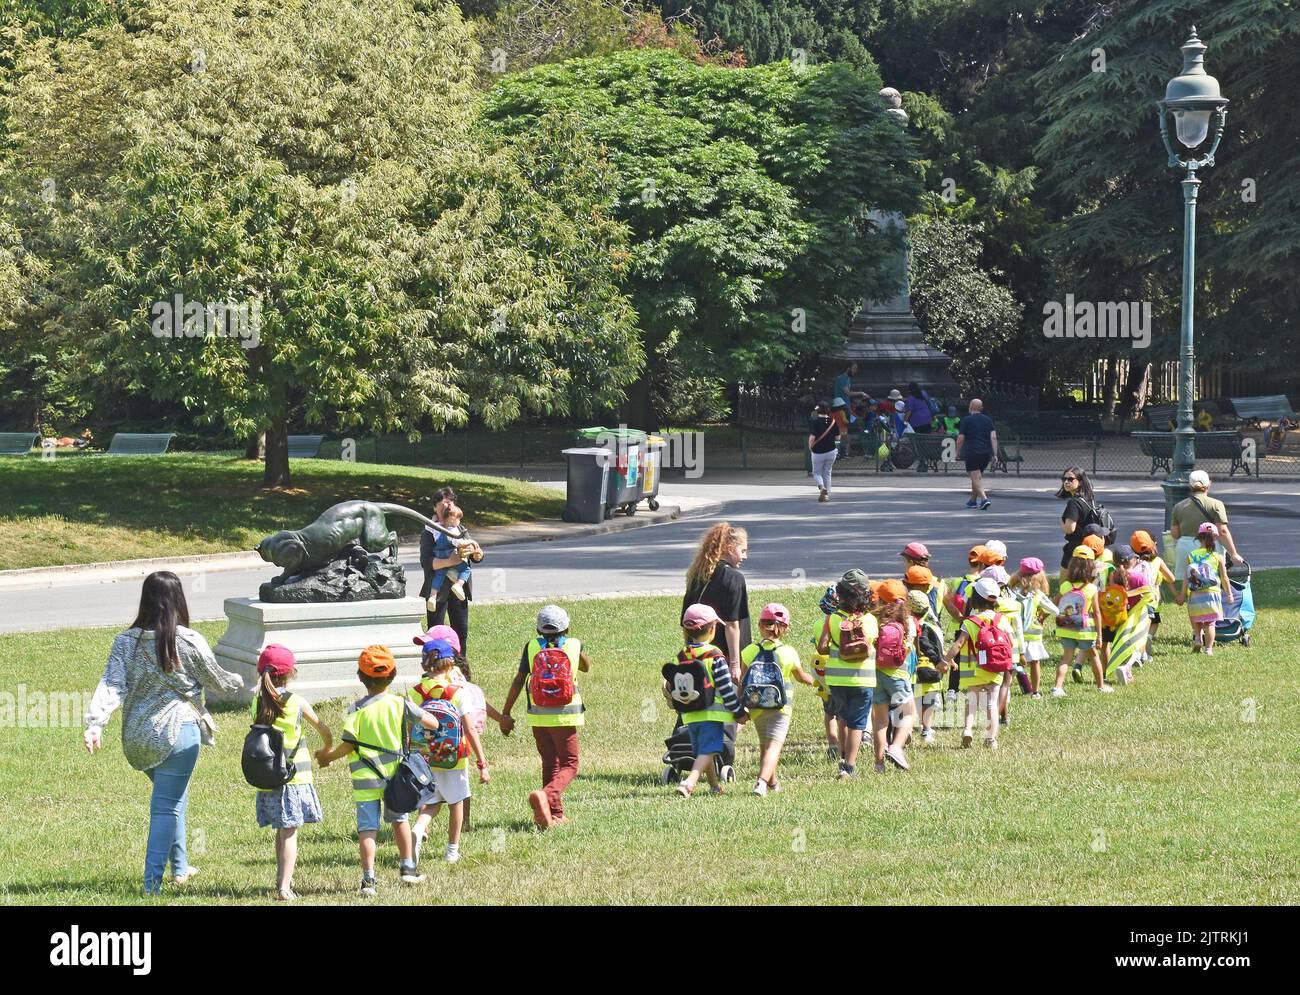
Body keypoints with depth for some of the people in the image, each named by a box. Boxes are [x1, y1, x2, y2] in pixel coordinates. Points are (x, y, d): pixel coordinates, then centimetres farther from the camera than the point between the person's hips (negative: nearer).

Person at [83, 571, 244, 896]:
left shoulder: (126, 642, 0)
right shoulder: (189, 642, -10)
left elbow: (112, 686, -10)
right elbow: (217, 681, 3)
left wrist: (95, 723, -16)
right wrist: (237, 681, 24)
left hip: (136, 737, 5)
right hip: (178, 733, -5)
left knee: (172, 797, 25)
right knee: (168, 805, 1)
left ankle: (180, 868, 35)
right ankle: (152, 883, -3)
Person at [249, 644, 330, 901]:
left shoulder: (258, 702, 1)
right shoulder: (296, 702, -6)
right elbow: (324, 730, 5)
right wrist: (325, 751, 24)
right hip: (294, 774, -4)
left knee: (281, 830, 18)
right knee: (289, 832, -4)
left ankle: (282, 879, 28)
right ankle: (284, 887, -11)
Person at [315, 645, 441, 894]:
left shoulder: (356, 709, -10)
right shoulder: (400, 704, -6)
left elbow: (348, 745, -11)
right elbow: (433, 723, -2)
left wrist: (327, 756, 7)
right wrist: (414, 714, 18)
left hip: (365, 778, -2)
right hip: (395, 775, 2)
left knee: (367, 827, 0)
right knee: (399, 819, 21)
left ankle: (369, 878, -8)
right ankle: (407, 868, 30)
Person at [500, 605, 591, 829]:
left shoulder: (532, 647, -1)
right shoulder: (574, 646, -1)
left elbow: (519, 681, -4)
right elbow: (587, 667, 21)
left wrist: (506, 712, 4)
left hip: (538, 716, 2)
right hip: (566, 716, -2)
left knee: (550, 764, 16)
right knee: (569, 765, 5)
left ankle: (555, 813, 15)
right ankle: (547, 795, -23)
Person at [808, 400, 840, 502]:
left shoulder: (814, 422, -13)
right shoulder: (833, 422, 0)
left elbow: (812, 437, -19)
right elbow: (838, 437, 3)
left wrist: (810, 448, -2)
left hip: (818, 452, -3)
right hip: (831, 451, 3)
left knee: (817, 473, 9)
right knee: (827, 473, 16)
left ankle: (821, 487, -18)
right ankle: (827, 494, 15)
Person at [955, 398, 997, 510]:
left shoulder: (966, 420, -2)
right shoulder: (988, 420, 10)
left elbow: (960, 439, -4)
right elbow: (993, 437, 2)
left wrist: (958, 453, 9)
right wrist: (995, 454, 1)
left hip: (972, 453, -5)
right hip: (986, 453, 5)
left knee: (976, 478, -8)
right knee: (977, 477, 20)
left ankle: (984, 499, -27)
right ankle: (973, 501, 30)